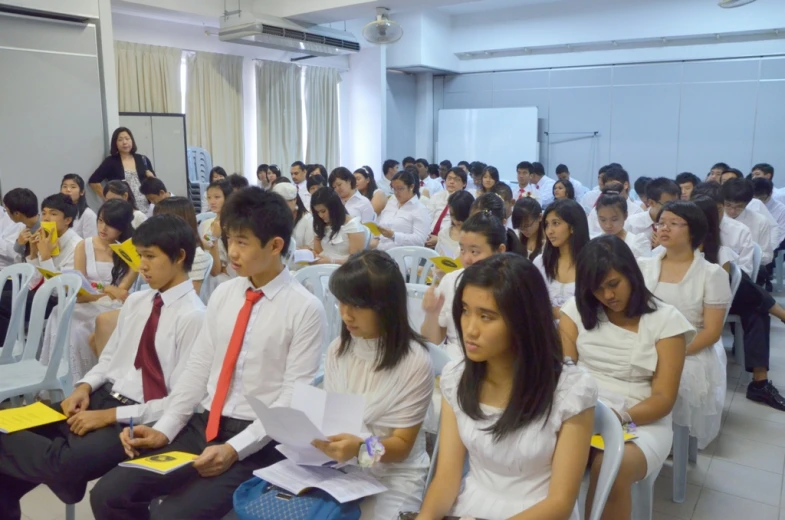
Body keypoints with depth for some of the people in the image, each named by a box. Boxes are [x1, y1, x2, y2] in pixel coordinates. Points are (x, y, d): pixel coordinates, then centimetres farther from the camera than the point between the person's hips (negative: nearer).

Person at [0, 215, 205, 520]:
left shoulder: (194, 317, -16)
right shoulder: (135, 302, 9)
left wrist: (110, 416, -17)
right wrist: (85, 387, -3)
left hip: (140, 419, -8)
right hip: (101, 397, 8)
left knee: (65, 463, -30)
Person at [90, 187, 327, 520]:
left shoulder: (306, 310, -12)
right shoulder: (223, 294, 7)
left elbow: (292, 400, -13)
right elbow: (197, 369, 8)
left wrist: (234, 449, -20)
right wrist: (163, 430, -2)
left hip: (256, 442, -6)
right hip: (202, 426, 6)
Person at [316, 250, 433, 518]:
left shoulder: (414, 361, -15)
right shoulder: (337, 349, 2)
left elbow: (402, 444, -10)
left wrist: (360, 448, -28)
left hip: (391, 478, -4)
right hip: (338, 466, 5)